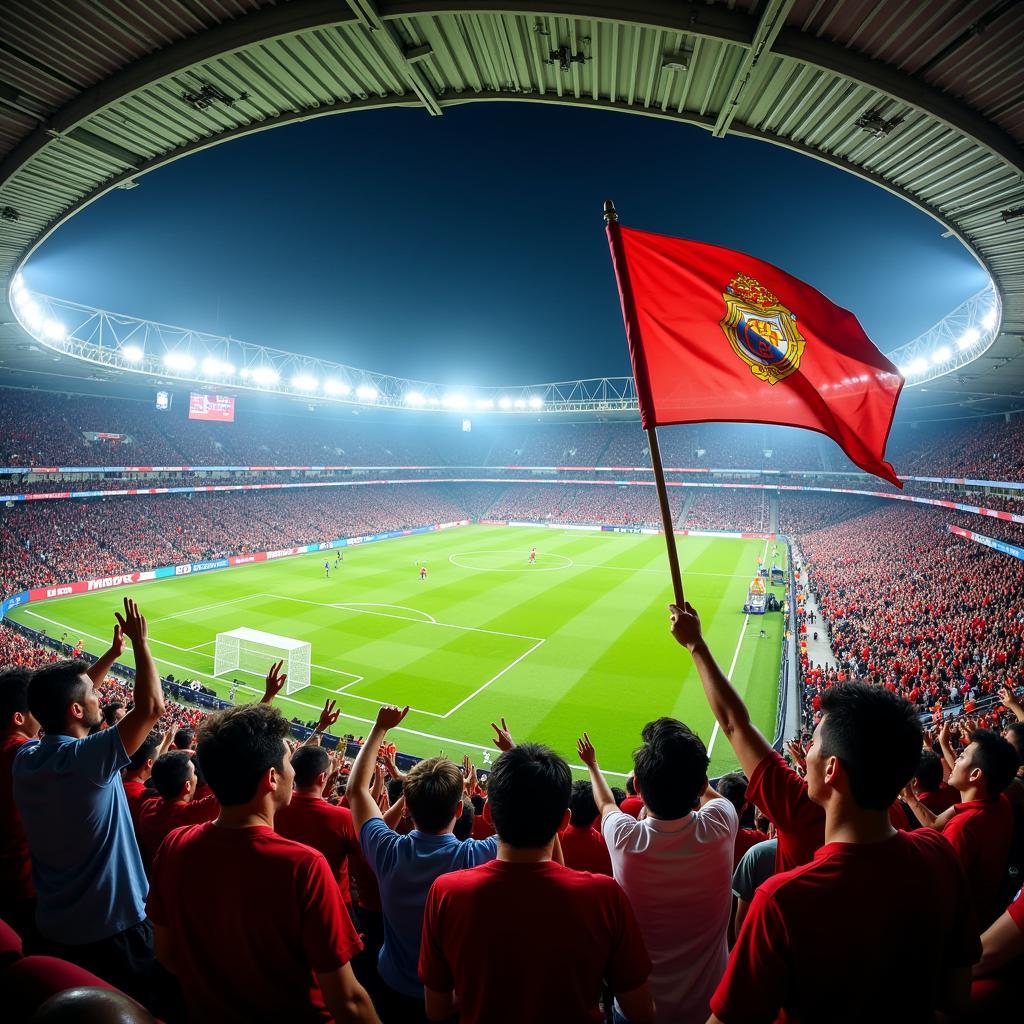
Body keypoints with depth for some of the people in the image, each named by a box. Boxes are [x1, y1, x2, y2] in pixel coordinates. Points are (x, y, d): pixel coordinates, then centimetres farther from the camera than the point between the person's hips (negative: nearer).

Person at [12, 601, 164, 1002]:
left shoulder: (25, 758, -7)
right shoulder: (87, 760, -30)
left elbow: (62, 697, 8)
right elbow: (151, 707, -32)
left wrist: (112, 653, 7)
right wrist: (140, 643, -22)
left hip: (52, 925, 7)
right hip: (112, 927, -7)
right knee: (140, 1006, 14)